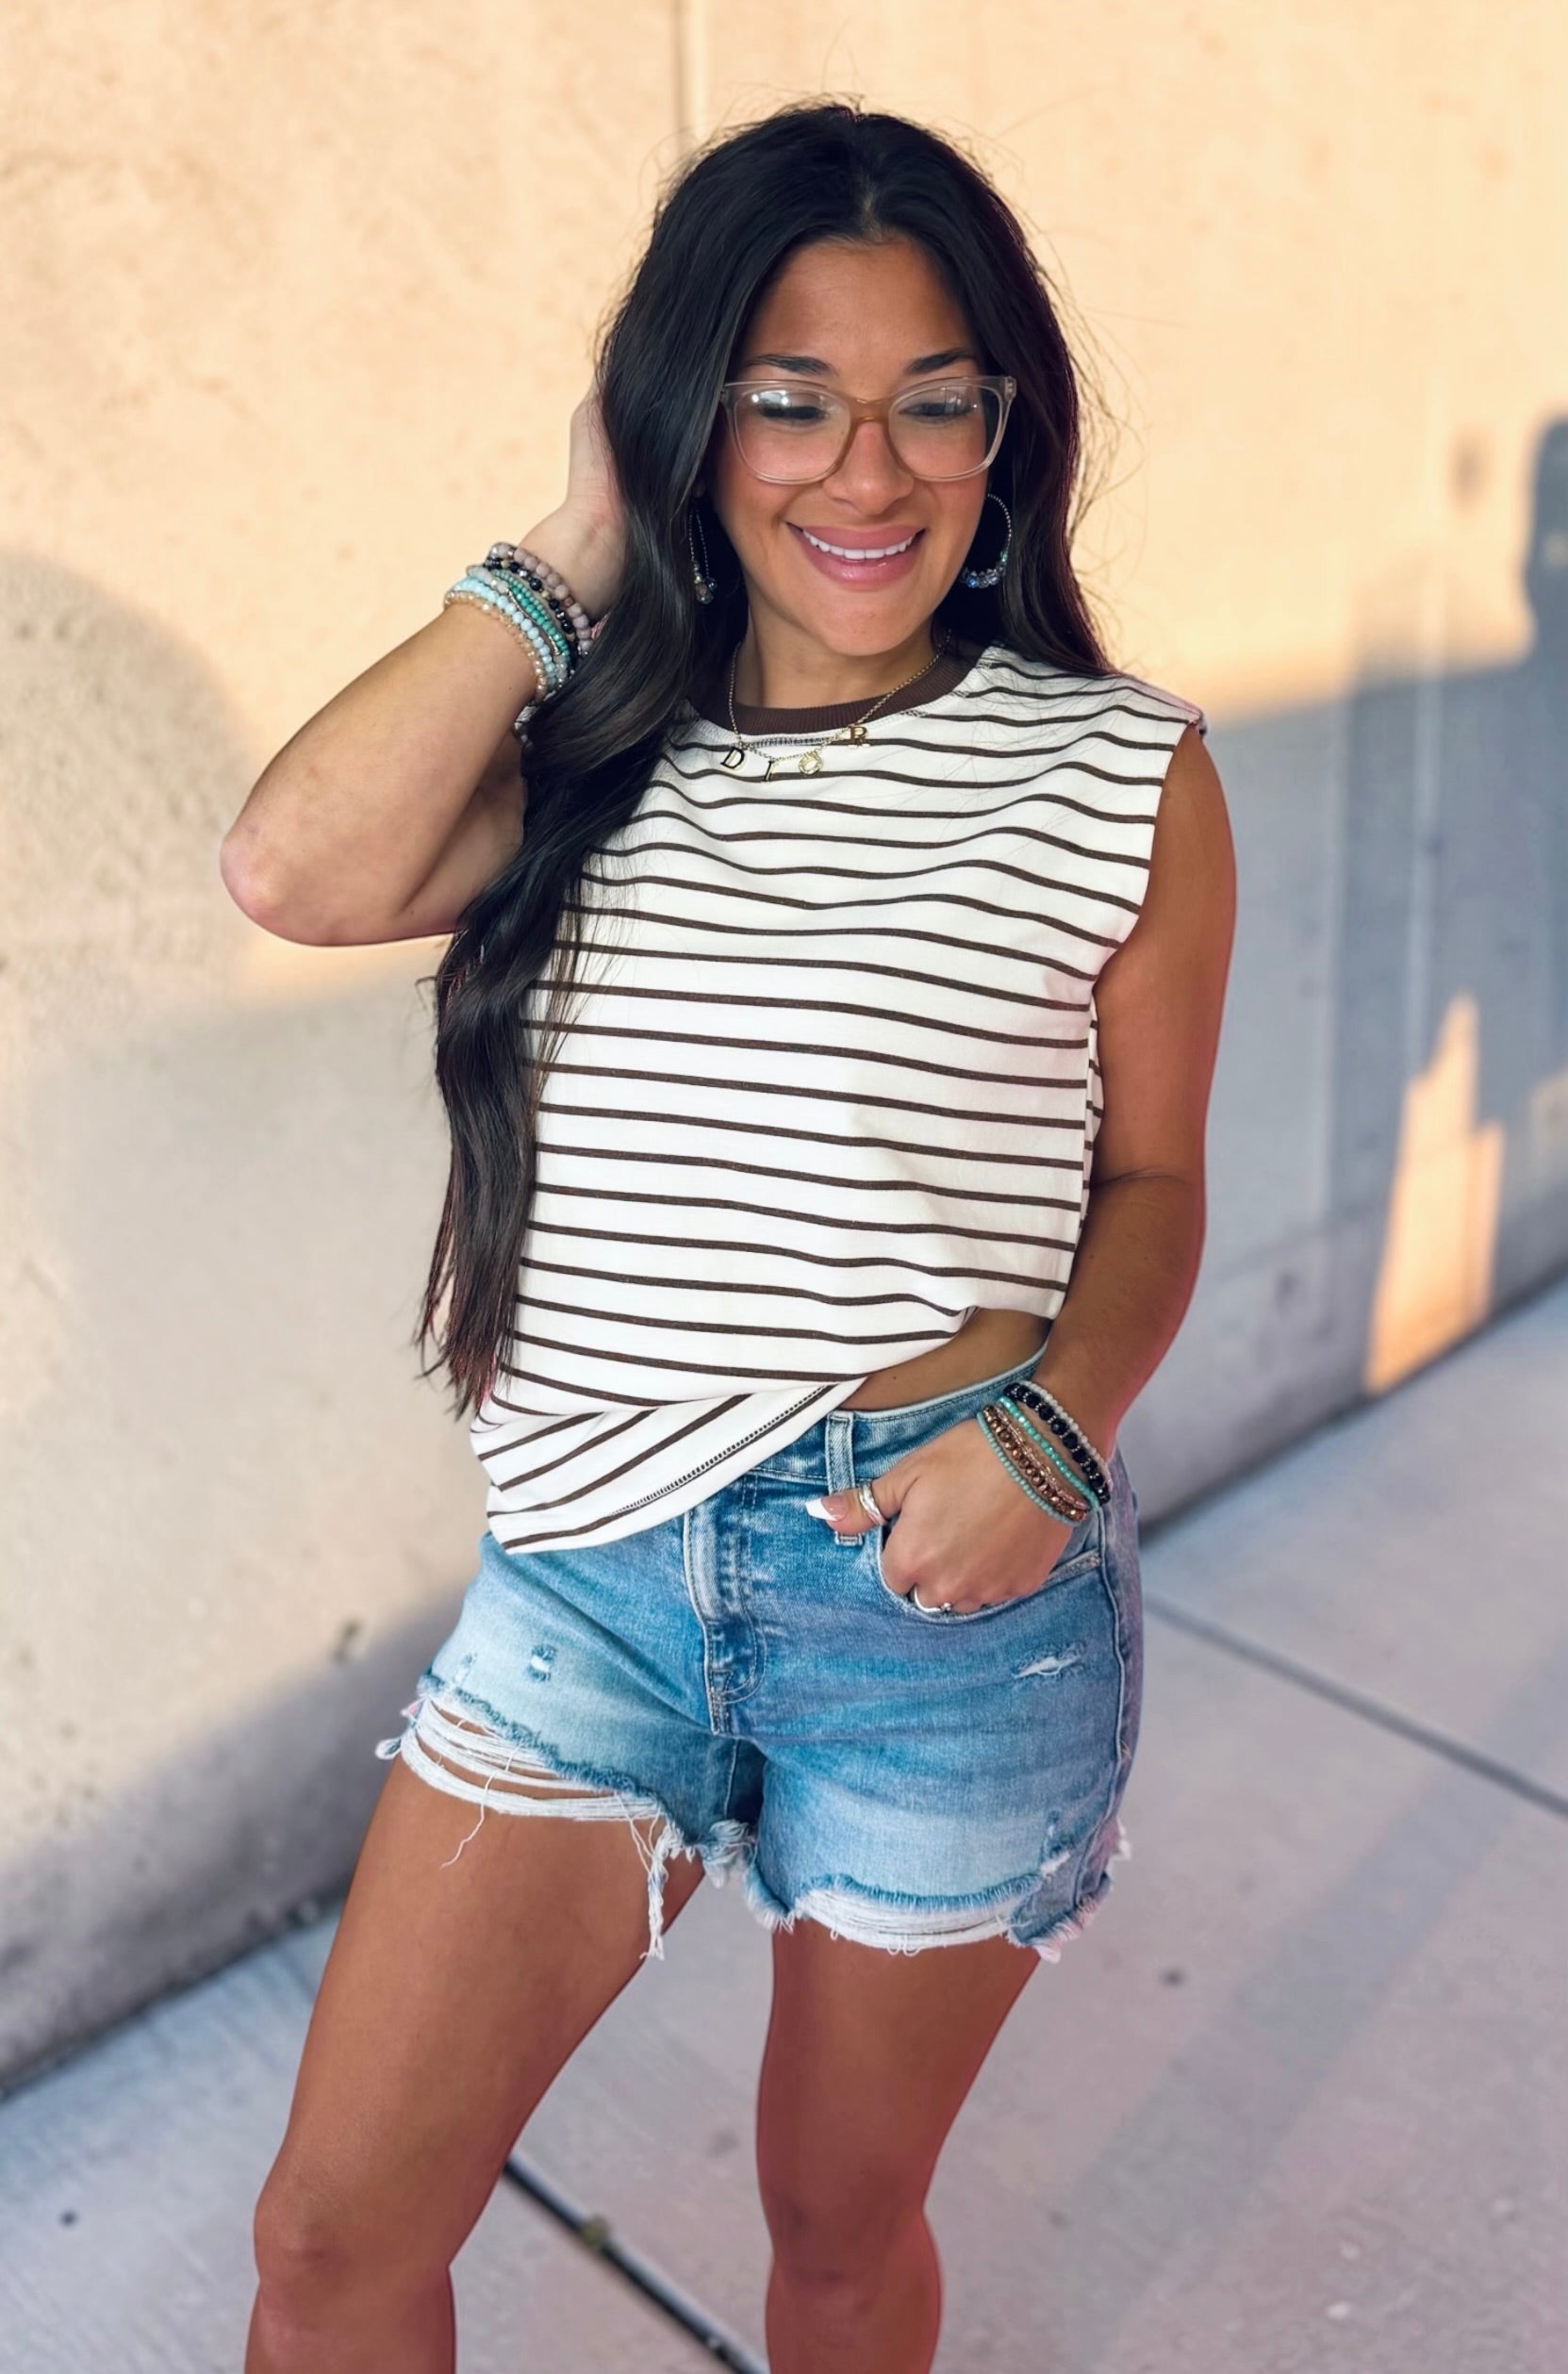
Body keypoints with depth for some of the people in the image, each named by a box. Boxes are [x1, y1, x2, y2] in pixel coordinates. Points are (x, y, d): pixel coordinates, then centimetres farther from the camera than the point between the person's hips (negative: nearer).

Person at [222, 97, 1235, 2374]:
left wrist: (1053, 1427, -14)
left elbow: (1151, 1178, 4)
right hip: (589, 1567, 2)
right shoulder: (592, 746, 4)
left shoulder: (1120, 774, -2)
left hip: (942, 1585, -2)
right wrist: (565, 560, -6)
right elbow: (299, 866, -15)